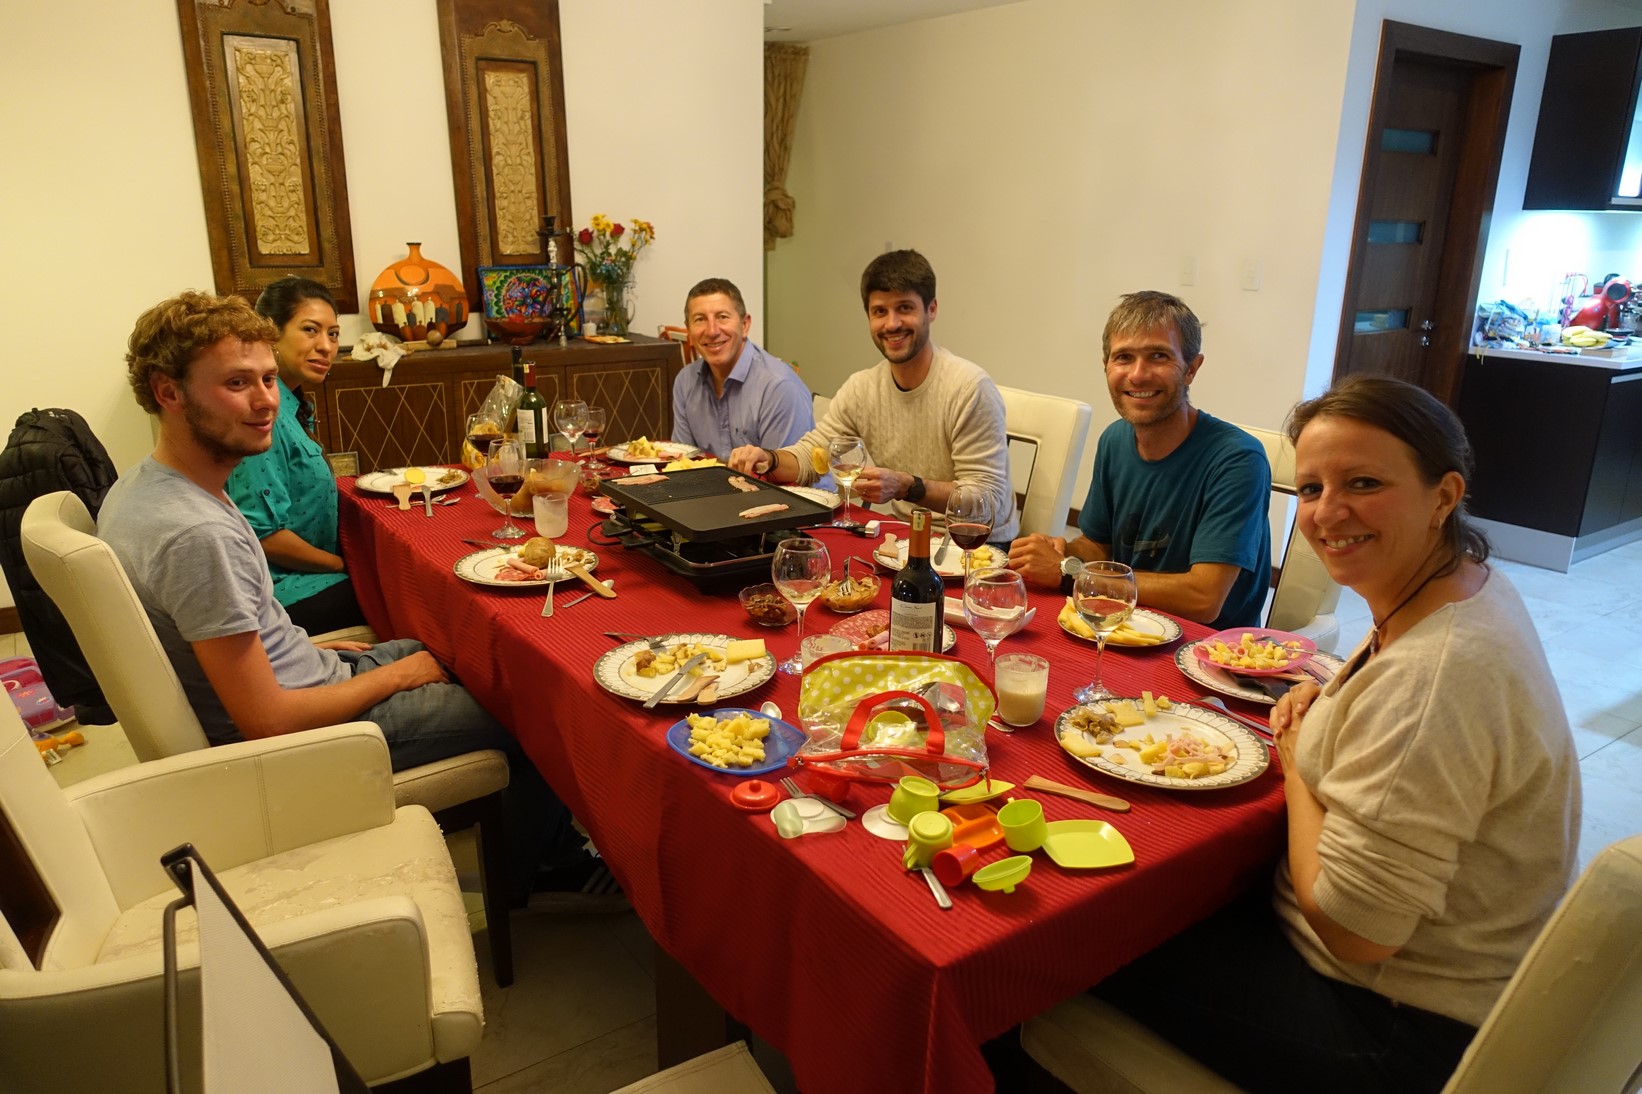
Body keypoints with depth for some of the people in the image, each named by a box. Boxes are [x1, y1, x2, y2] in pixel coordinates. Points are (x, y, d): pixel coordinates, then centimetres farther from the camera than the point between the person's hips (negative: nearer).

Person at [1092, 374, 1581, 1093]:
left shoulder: (1433, 678, -34)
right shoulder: (1471, 583, -2)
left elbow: (1352, 928, -28)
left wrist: (1295, 765, -14)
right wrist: (1332, 699, 0)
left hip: (1409, 1033, -9)